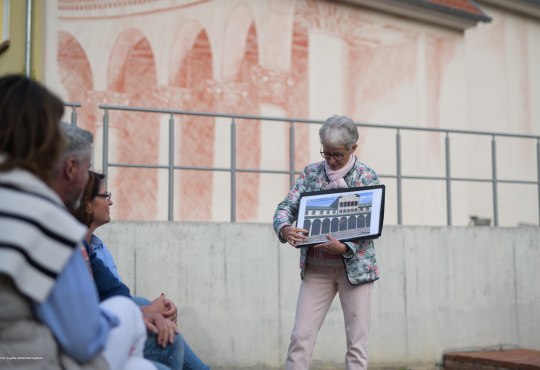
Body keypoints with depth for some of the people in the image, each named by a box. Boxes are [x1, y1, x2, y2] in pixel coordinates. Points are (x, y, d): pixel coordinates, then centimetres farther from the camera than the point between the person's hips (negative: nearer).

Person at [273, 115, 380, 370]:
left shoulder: (367, 177, -2)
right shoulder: (311, 173, 5)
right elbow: (287, 206, 0)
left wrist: (344, 248, -26)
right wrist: (285, 229, -23)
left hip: (355, 266, -2)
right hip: (316, 268, 2)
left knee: (357, 340, 0)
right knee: (301, 336, -2)